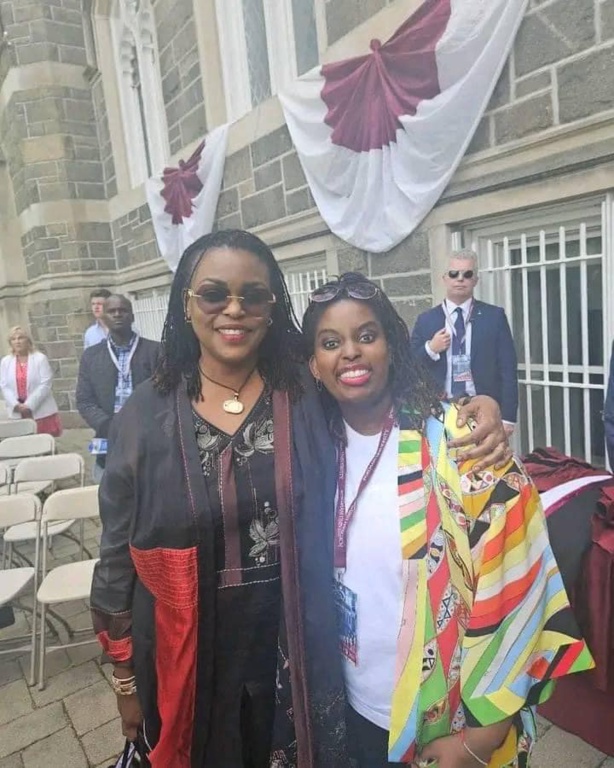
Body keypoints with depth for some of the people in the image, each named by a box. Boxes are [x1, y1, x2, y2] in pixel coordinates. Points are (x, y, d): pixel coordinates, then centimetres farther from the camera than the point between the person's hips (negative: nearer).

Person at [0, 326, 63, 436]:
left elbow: (45, 384, -9)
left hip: (41, 412, -3)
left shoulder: (40, 358, -2)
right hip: (17, 414, 3)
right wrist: (16, 405, -12)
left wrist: (29, 405, -15)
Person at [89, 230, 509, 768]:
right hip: (186, 664, 1)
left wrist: (478, 411, -22)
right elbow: (119, 556, -2)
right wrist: (126, 678, 4)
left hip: (298, 657, 0)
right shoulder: (146, 414, -9)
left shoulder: (311, 396, -10)